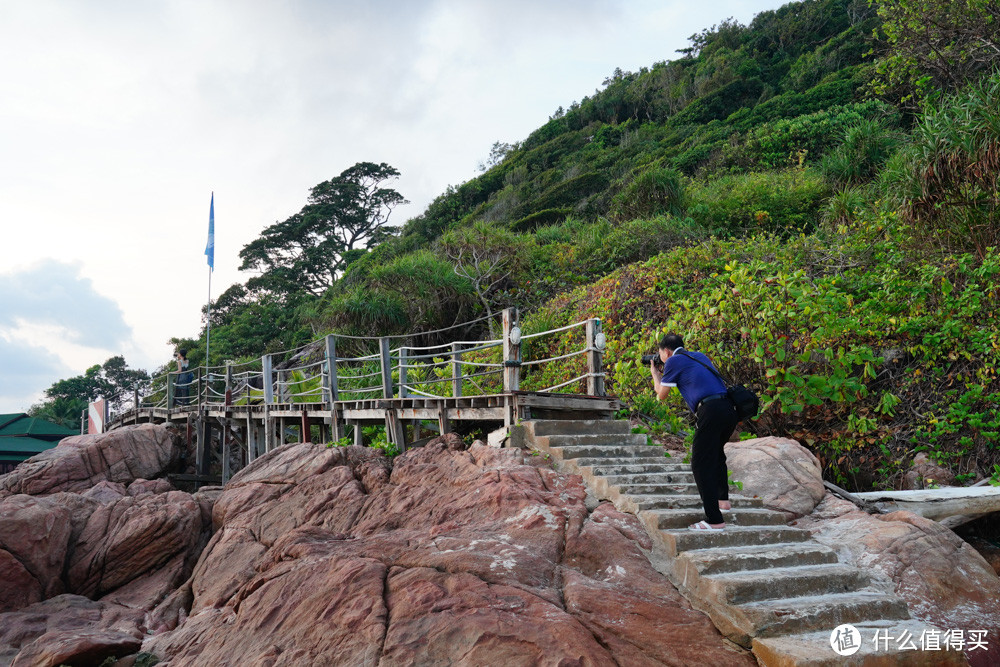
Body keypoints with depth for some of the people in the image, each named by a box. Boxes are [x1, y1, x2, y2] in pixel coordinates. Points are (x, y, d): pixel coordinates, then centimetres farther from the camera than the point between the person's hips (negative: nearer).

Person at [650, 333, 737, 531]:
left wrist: (655, 374, 31)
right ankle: (722, 499, 35)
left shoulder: (674, 361, 4)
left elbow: (661, 395, 13)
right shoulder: (700, 357, 25)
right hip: (729, 410, 8)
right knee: (716, 454, 31)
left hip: (710, 411, -8)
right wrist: (664, 374, 43)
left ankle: (714, 520, -9)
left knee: (701, 465, -4)